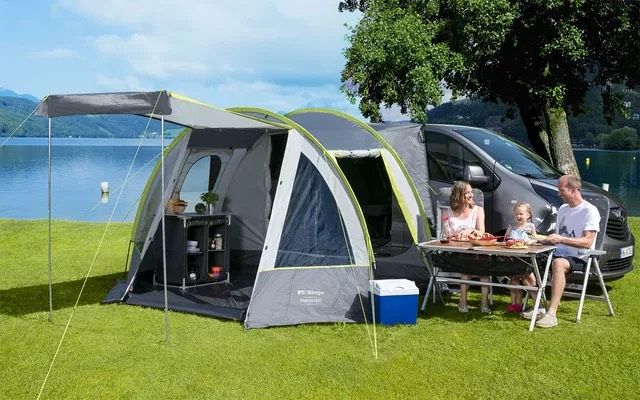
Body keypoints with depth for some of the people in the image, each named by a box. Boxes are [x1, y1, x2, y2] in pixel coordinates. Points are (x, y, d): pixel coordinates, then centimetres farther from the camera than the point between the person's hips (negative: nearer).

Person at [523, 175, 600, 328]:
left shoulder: (589, 210, -8)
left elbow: (587, 242, -18)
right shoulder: (562, 209, 19)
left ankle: (551, 314, -43)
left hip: (579, 258, -8)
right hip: (559, 254, 8)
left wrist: (561, 239, -26)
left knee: (558, 263, -39)